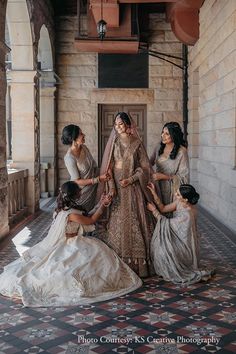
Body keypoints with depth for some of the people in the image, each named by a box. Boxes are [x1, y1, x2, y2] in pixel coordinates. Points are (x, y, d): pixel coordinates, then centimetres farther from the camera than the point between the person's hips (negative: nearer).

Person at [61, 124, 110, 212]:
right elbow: (77, 181, -22)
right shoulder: (69, 158, -27)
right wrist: (98, 179, -25)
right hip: (81, 192, -6)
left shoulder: (84, 148, -7)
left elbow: (94, 166, 6)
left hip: (93, 189, 6)